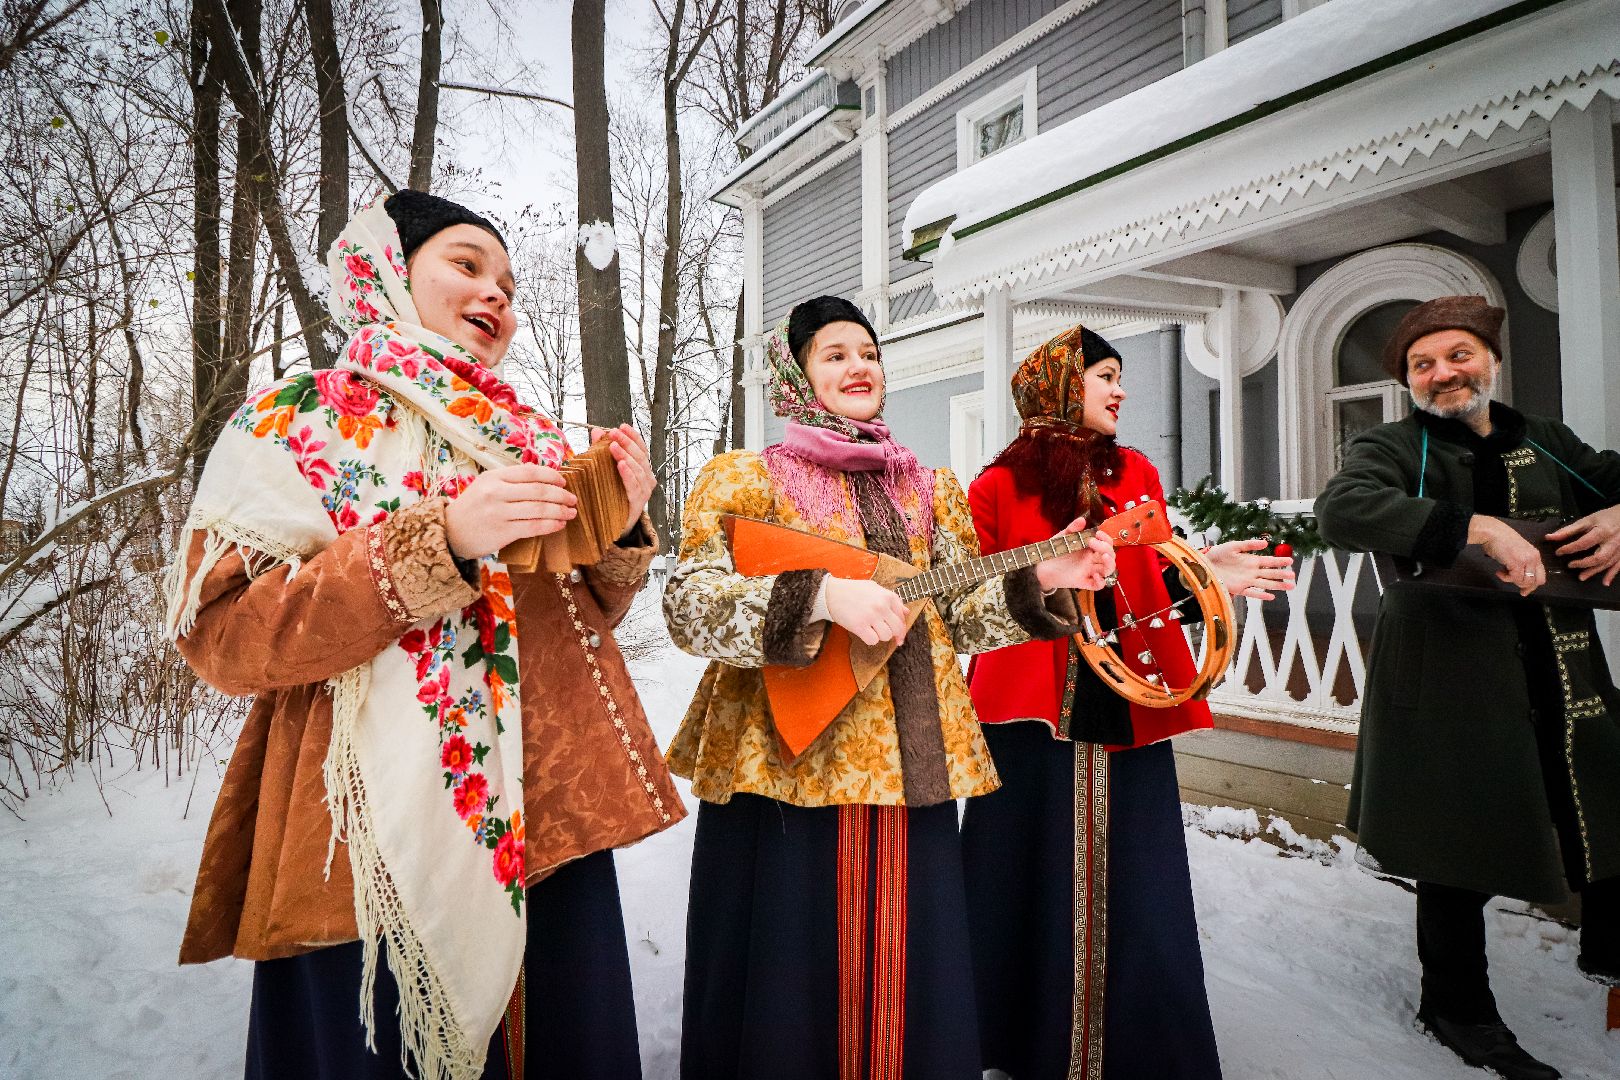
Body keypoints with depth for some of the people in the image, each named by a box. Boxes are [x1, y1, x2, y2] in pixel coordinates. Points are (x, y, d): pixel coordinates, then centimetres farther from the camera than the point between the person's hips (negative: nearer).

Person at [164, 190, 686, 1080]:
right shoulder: (292, 425, 0)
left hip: (549, 829, 5)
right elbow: (223, 634, -12)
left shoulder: (525, 438, 13)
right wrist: (440, 540, -23)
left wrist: (621, 532, -3)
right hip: (380, 851, -4)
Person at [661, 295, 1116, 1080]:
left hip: (909, 765, 4)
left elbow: (958, 618, 13)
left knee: (909, 975, 12)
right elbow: (690, 605, -13)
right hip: (788, 764, -4)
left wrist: (1038, 580, -3)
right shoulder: (748, 477, 0)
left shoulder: (928, 490, 14)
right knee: (791, 977, 6)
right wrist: (820, 593, -25)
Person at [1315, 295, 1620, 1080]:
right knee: (1462, 847, 5)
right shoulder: (1395, 449, -6)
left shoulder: (1546, 444, 12)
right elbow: (1340, 508, -26)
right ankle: (1457, 1007, 27)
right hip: (1451, 682, -5)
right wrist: (1479, 528, -31)